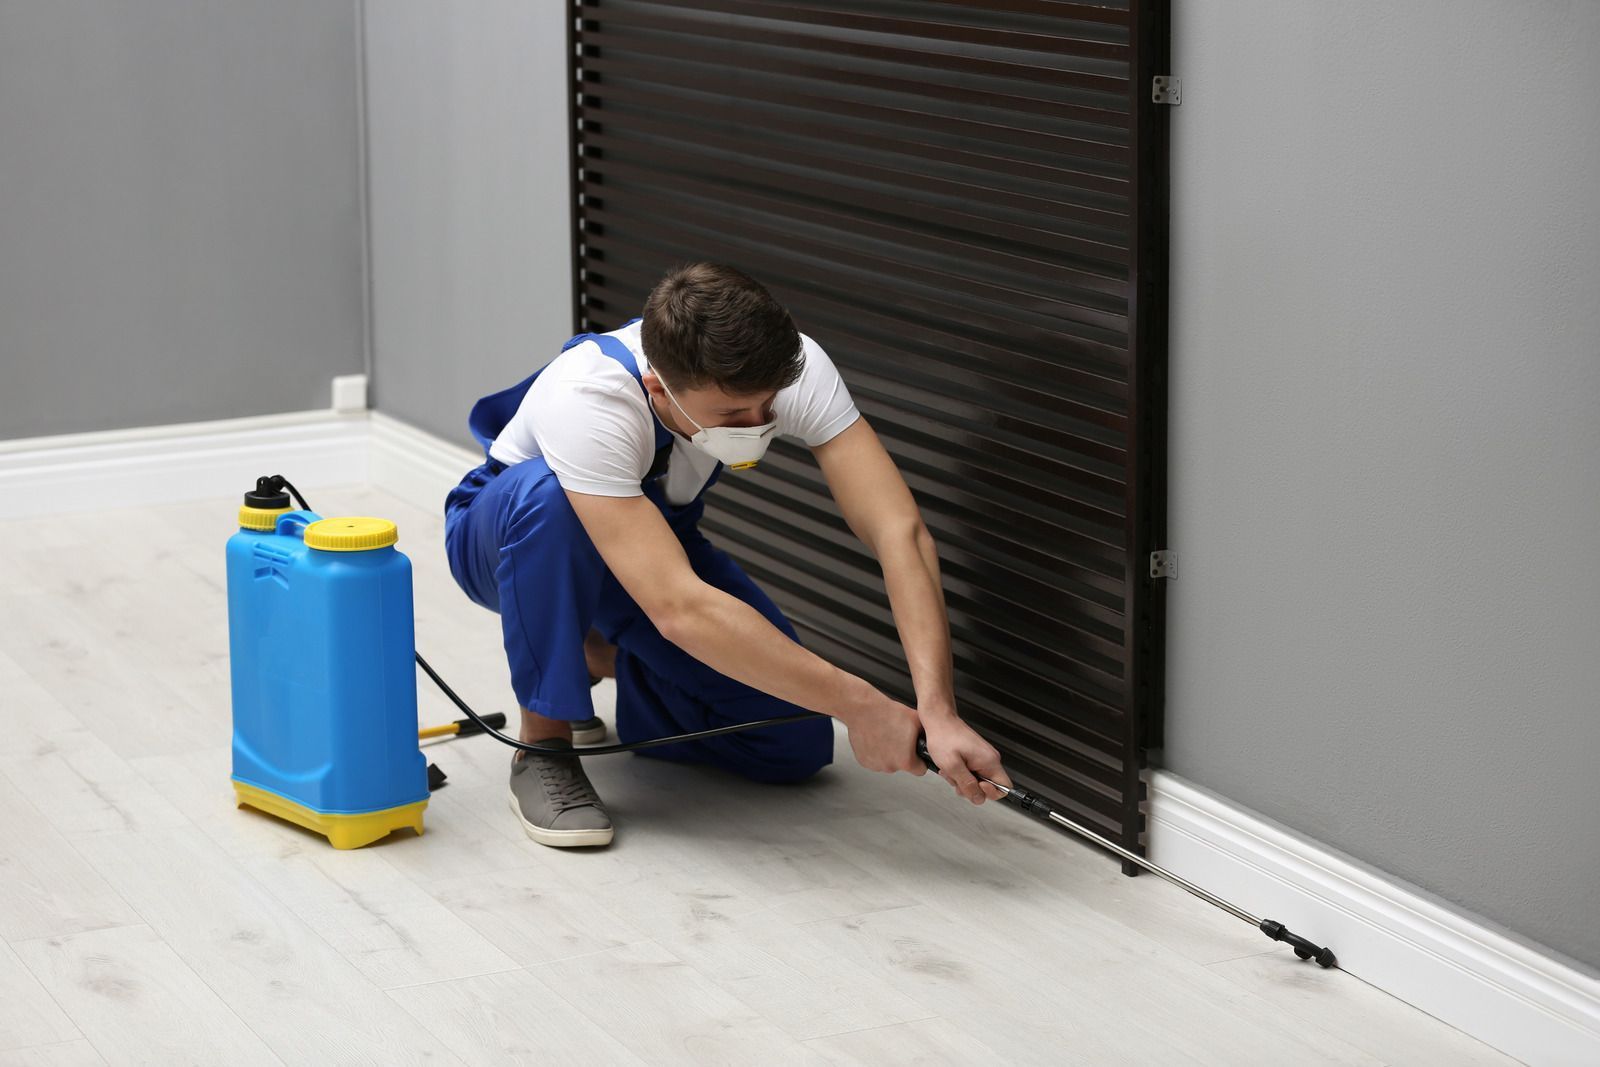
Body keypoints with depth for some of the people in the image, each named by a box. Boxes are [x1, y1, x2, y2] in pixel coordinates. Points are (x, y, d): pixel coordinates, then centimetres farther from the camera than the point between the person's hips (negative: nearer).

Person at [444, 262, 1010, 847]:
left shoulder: (794, 367, -30)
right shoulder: (584, 402, -42)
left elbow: (900, 532, -35)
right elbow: (680, 608, -47)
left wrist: (938, 711, -48)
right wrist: (856, 705, -46)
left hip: (657, 540, 4)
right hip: (511, 533, -4)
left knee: (795, 745, -12)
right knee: (549, 496, -41)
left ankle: (600, 654, 15)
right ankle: (544, 745, -20)